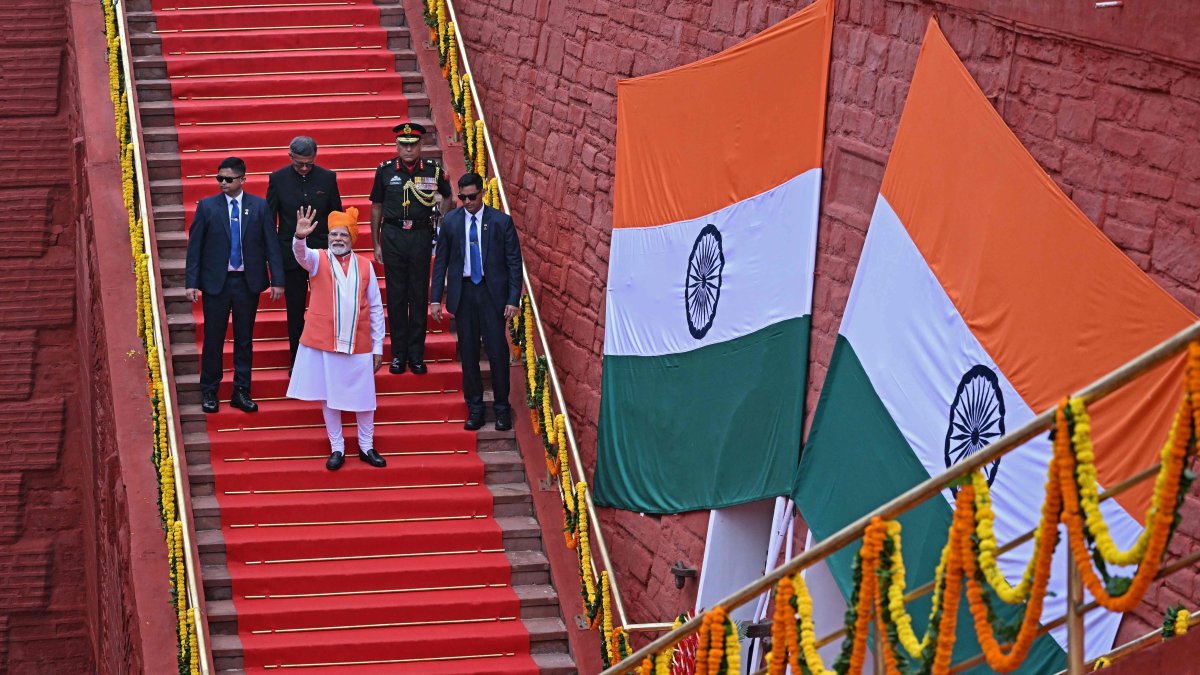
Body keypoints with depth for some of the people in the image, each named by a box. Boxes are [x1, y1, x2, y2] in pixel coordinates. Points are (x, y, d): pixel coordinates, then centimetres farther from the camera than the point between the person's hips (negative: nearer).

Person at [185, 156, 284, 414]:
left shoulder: (259, 206, 0)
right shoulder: (207, 206, -2)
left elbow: (271, 244, 1)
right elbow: (195, 246, 0)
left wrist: (277, 280, -4)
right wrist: (192, 282, -5)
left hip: (248, 282, 1)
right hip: (216, 282, -1)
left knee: (244, 339, 9)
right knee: (213, 339, 5)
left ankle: (241, 392, 18)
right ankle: (209, 391, 16)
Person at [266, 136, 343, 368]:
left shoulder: (327, 178, -2)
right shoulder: (278, 179, -4)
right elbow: (270, 219, 2)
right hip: (291, 254, 0)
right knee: (295, 312, 8)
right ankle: (297, 360, 18)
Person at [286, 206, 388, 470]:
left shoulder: (365, 266, 4)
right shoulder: (318, 260, 0)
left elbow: (376, 308, 6)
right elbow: (301, 255, -26)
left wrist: (378, 346, 4)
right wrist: (300, 237, -49)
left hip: (358, 345, 1)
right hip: (323, 342, -1)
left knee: (364, 397, 7)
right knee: (328, 397, 6)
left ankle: (367, 447, 22)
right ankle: (337, 449, 17)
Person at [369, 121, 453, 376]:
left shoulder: (433, 170, 1)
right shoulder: (385, 170, 0)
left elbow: (447, 199, 19)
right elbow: (376, 208, 8)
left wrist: (443, 215, 2)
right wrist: (376, 244, 7)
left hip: (421, 235, 0)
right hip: (393, 236, 0)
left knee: (419, 295, 4)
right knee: (396, 295, 3)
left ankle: (416, 355, 11)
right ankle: (398, 354, 11)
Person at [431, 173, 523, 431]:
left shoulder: (501, 221, -3)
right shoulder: (450, 222, 3)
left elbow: (514, 262, -1)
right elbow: (441, 261, 7)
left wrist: (513, 299, -7)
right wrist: (436, 298, 2)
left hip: (492, 293, -2)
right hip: (463, 292, 2)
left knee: (497, 351, -2)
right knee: (468, 353, 6)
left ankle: (502, 409, 10)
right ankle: (474, 409, 15)